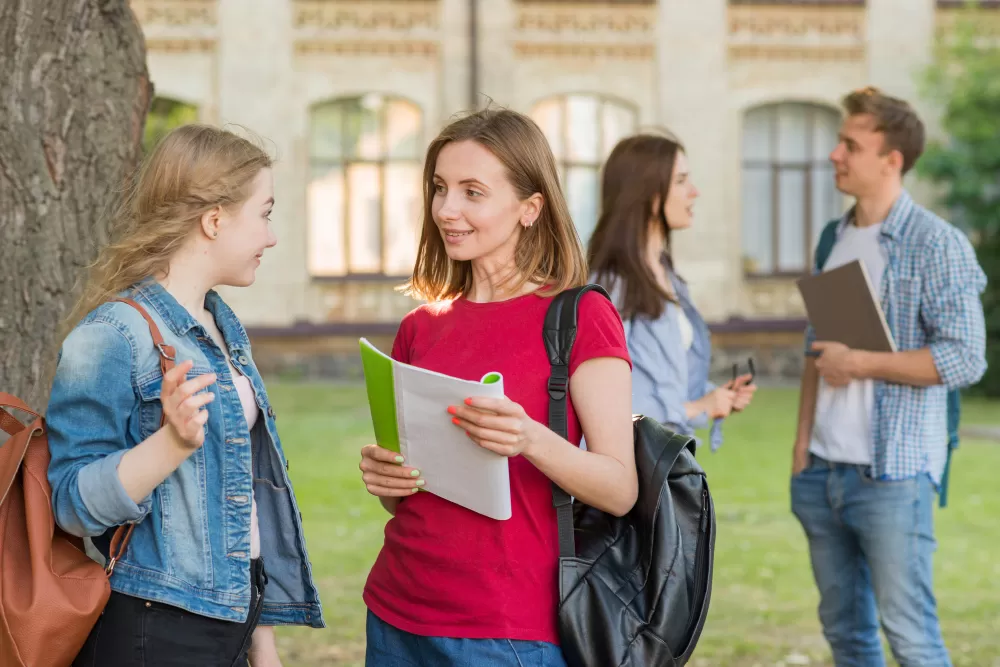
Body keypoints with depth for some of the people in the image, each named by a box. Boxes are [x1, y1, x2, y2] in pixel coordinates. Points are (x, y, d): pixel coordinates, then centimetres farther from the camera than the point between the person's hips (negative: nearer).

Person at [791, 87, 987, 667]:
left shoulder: (936, 244, -9)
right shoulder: (838, 238, 12)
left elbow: (965, 358, -16)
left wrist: (858, 363, -14)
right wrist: (803, 439, 10)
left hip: (891, 475, -7)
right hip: (823, 471, 7)